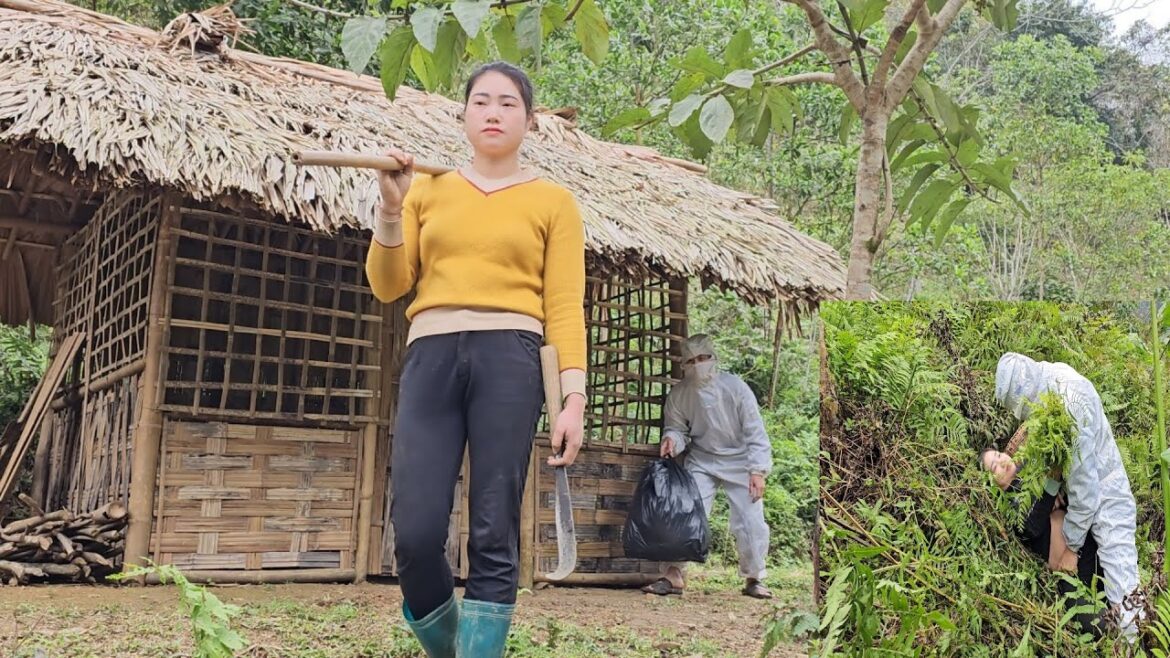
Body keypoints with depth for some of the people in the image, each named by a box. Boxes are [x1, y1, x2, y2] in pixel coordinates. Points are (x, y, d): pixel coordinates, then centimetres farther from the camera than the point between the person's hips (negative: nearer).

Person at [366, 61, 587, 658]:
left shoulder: (552, 201, 11)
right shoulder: (428, 189, 18)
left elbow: (565, 307, 5)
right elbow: (387, 285, 12)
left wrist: (573, 396, -7)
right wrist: (391, 206, -1)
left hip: (510, 358, -2)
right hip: (430, 356, 2)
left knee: (494, 534, -5)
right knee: (413, 533, -6)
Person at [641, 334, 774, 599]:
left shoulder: (735, 387, -19)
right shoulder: (678, 394, -12)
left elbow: (755, 432, -15)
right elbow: (677, 427, 2)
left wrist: (757, 470, -19)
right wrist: (672, 438, -23)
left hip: (739, 462, -1)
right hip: (701, 461, 2)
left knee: (751, 522, -4)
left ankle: (754, 579, 16)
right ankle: (674, 575, 0)